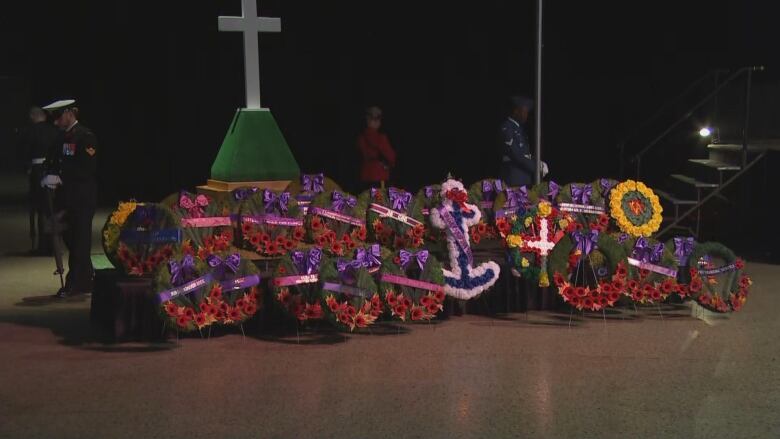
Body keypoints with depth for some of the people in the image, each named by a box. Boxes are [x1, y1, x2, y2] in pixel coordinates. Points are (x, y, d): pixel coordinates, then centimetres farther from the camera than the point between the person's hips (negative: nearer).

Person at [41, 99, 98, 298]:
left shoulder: (85, 136, -9)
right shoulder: (63, 136, 14)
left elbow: (87, 169, -17)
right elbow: (54, 160, 16)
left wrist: (60, 178, -19)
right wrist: (51, 175, -5)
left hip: (83, 198, -8)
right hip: (67, 196, 8)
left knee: (79, 240, -4)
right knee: (71, 239, 10)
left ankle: (73, 284, -2)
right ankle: (85, 282, 19)